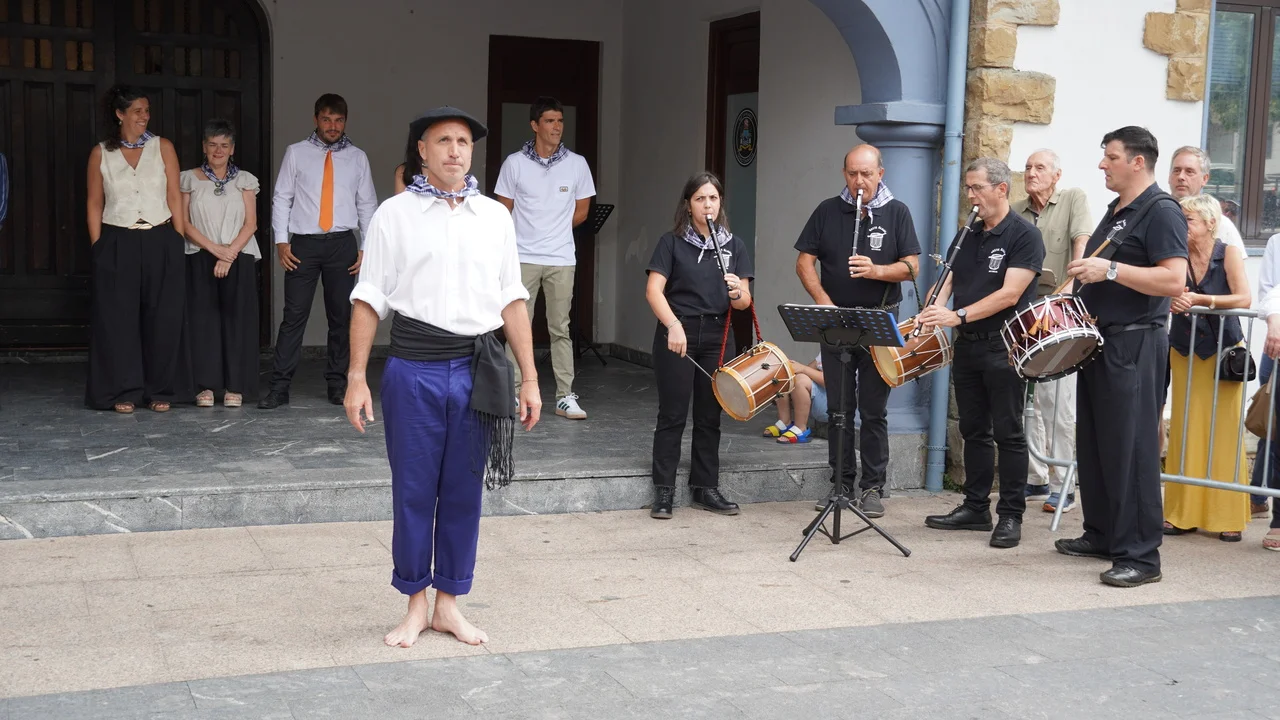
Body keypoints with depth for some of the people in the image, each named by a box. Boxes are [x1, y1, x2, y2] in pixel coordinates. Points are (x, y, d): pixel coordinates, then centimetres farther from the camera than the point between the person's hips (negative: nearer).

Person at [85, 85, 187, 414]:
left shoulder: (162, 147, 5)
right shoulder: (100, 153, 5)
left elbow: (174, 197, 4)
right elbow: (94, 204, 7)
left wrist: (179, 242, 0)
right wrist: (98, 247, 1)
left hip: (160, 242, 0)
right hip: (117, 244, 0)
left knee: (163, 318, 2)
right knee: (118, 319, 1)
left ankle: (160, 392, 12)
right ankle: (124, 392, 10)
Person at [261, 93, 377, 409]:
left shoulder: (358, 158, 9)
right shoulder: (296, 153, 6)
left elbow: (367, 205, 9)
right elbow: (281, 198, 6)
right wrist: (281, 240, -2)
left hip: (343, 244, 1)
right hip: (303, 243, -1)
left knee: (341, 316, 7)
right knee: (294, 315, -4)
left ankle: (337, 384, 17)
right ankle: (279, 387, -1)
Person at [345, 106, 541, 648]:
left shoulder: (495, 217, 11)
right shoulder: (395, 214, 3)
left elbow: (512, 301, 10)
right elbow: (368, 300, 1)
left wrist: (530, 379, 6)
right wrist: (356, 377, -6)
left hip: (477, 371, 2)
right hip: (414, 369, -2)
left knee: (464, 493, 8)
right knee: (413, 491, 4)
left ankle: (449, 603, 21)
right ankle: (415, 606, 18)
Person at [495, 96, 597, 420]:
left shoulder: (577, 164, 3)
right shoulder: (514, 163, -1)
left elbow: (581, 211, 11)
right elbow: (504, 212, 7)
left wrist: (551, 232, 11)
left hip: (561, 260, 1)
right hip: (522, 259, -1)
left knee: (560, 329, 5)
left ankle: (566, 396, 8)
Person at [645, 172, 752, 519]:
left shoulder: (734, 245, 8)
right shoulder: (672, 242, -1)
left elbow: (744, 301, 5)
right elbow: (653, 290, -10)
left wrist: (736, 292, -19)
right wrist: (673, 325, -25)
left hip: (718, 337, 3)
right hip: (677, 334, -3)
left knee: (709, 416, 10)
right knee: (672, 415, 0)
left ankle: (706, 488, 20)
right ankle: (664, 491, 6)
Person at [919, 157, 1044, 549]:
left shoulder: (1024, 235, -8)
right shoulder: (970, 236, 14)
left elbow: (1009, 294, -18)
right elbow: (950, 282, 10)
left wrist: (958, 316, -24)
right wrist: (934, 311, -12)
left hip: (1004, 346, -7)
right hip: (966, 345, 7)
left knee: (1008, 434, -1)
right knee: (974, 431, 12)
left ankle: (1011, 515, 4)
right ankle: (975, 508, 20)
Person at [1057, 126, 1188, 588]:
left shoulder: (1161, 212, -11)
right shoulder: (1115, 211, 17)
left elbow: (1174, 280, -22)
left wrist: (1110, 270, -25)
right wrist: (1080, 283, 14)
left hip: (1134, 346, -10)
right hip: (1099, 341, 10)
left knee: (1130, 449, -8)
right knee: (1093, 444, 14)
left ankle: (1140, 556, -4)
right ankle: (1101, 535, 25)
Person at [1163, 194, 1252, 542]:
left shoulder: (1228, 254, -7)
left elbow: (1244, 298, -15)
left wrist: (1200, 300, -24)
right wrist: (1172, 301, -26)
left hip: (1223, 352, -2)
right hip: (1185, 352, 2)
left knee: (1225, 432, -1)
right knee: (1186, 432, 1)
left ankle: (1228, 517, 6)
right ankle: (1183, 514, 7)